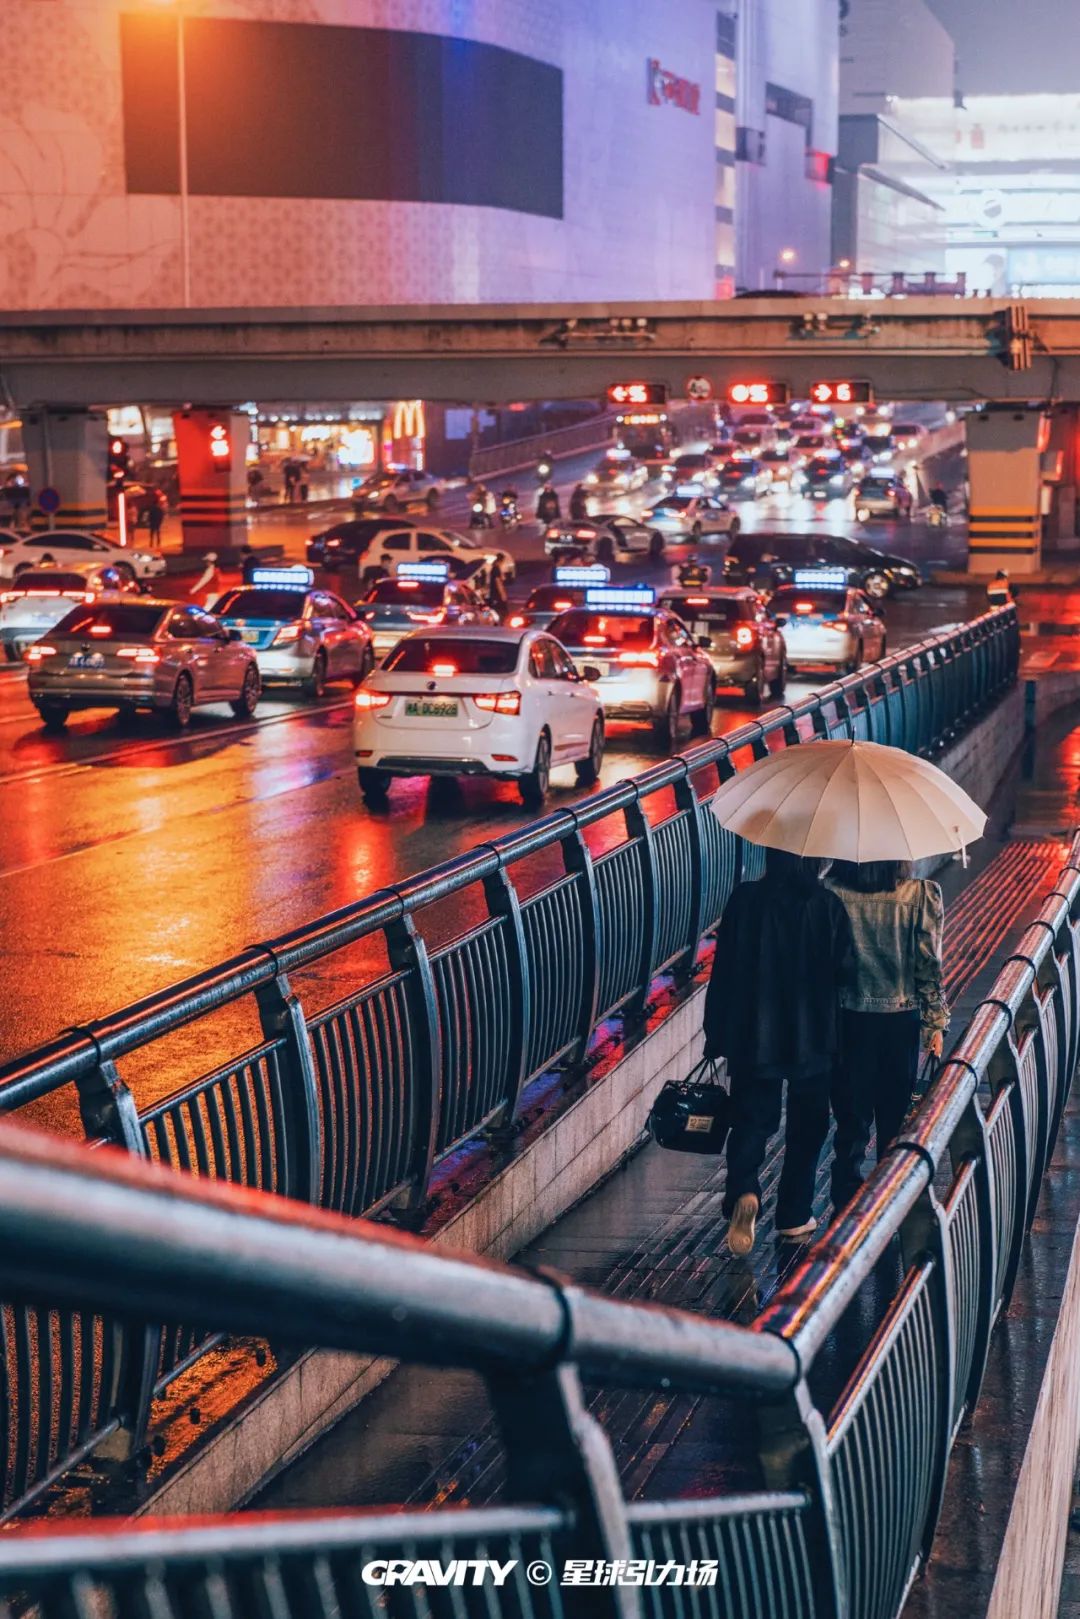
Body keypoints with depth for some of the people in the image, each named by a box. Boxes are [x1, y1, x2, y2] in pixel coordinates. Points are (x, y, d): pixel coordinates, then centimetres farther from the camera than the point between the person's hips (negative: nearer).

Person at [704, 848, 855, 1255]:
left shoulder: (745, 900, -8)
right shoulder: (827, 905, -11)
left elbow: (723, 971, -6)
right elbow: (843, 971, -8)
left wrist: (717, 1036, 2)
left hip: (753, 1036, 0)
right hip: (814, 1037, 0)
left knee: (751, 1120, 8)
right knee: (806, 1126, 15)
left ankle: (743, 1191, -18)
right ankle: (794, 1217, 21)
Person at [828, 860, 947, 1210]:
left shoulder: (831, 892, -12)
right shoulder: (922, 895, -13)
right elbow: (929, 965, -8)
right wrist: (936, 1022, 2)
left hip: (847, 1020, 0)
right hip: (901, 1020, 0)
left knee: (850, 1117, 10)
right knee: (895, 1116, 15)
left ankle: (846, 1205, 11)